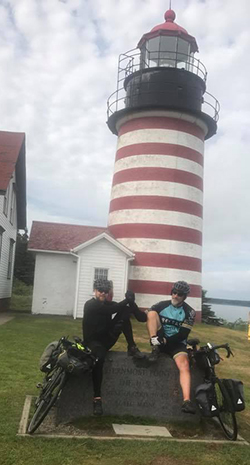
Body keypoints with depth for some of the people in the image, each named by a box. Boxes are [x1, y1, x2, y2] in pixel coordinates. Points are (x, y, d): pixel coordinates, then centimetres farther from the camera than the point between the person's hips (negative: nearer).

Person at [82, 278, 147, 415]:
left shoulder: (108, 304, 5)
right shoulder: (91, 305, -15)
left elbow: (122, 308, -5)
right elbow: (113, 309, -29)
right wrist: (128, 300, -21)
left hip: (106, 339, 6)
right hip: (92, 340, -5)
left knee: (124, 312, -11)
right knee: (99, 357, -40)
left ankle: (131, 347, -12)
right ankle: (97, 398, -32)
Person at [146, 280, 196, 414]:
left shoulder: (189, 312, -3)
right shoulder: (162, 305, 2)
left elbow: (183, 335, -9)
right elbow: (149, 317, -5)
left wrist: (167, 341, -21)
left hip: (176, 343, -1)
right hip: (160, 340, 1)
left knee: (184, 365, -30)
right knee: (152, 312, -20)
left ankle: (186, 401, -35)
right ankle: (155, 348, -22)